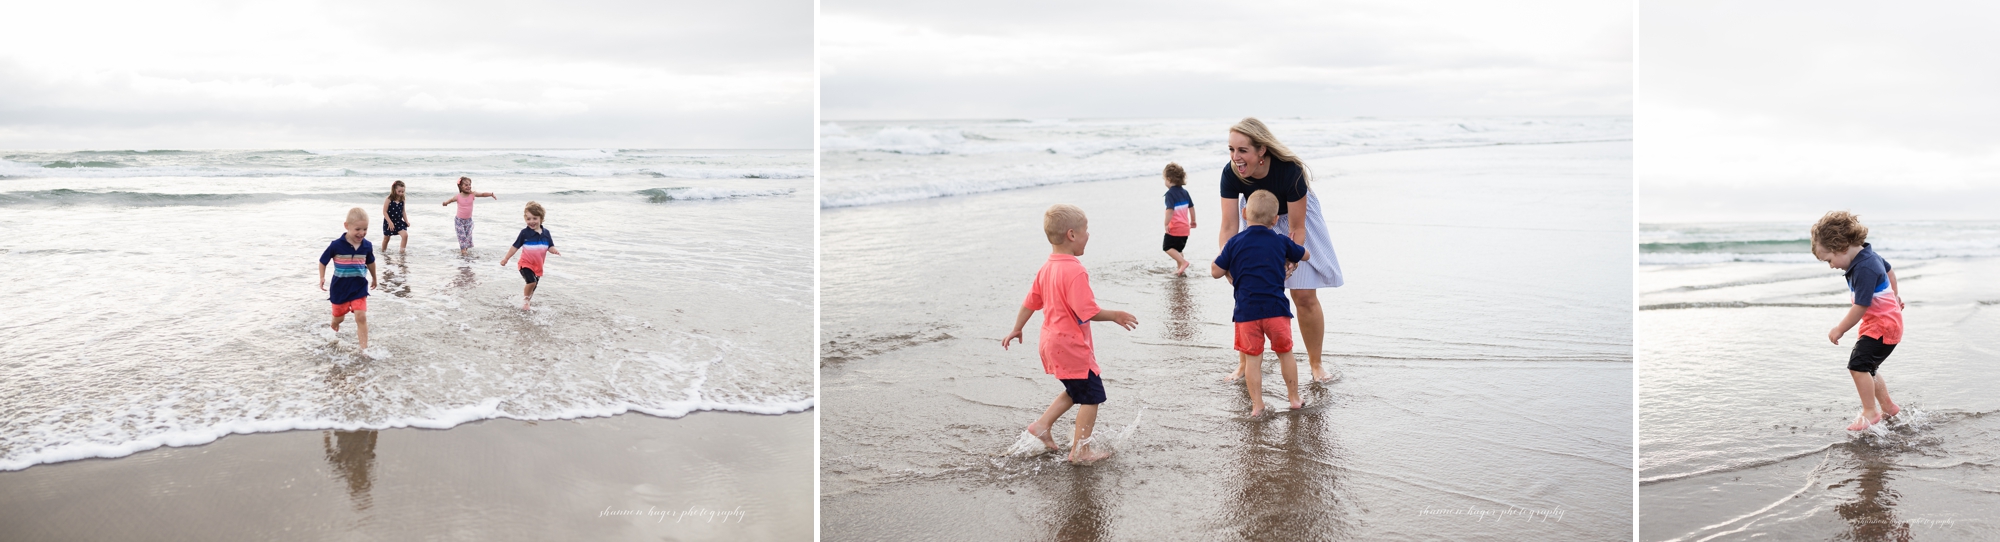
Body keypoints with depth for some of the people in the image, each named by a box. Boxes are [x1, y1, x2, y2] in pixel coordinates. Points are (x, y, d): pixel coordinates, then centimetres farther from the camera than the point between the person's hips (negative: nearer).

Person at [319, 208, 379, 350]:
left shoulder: (367, 246, -7)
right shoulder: (337, 245, -18)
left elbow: (370, 263, 13)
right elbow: (323, 261, -3)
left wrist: (374, 278, 25)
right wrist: (322, 278, -10)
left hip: (359, 287, 1)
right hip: (340, 287, -1)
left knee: (361, 317, -11)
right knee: (339, 317, 17)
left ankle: (364, 348, -5)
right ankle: (333, 329, 52)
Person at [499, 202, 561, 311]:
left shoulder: (545, 233, 0)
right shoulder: (525, 233, -9)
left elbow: (550, 247, 4)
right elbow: (515, 247, -3)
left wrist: (555, 251, -20)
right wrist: (506, 259, 1)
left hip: (538, 266, 4)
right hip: (526, 264, -4)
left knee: (533, 287, 14)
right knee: (532, 281, -24)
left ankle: (527, 301, 35)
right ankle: (525, 300, -2)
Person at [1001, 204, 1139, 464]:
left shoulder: (1047, 268, 5)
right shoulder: (1075, 272, -23)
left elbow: (1030, 302, 13)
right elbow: (1087, 312, -26)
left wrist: (1016, 330, 24)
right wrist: (1114, 315, -12)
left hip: (1051, 343, 9)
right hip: (1071, 346, -9)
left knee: (1075, 391, 25)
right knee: (1092, 396, 2)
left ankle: (1042, 425, 22)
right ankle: (1080, 450, 6)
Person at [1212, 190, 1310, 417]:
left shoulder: (1235, 243, 0)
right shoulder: (1281, 242, 7)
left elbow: (1216, 272, 3)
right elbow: (1305, 255, 24)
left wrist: (1221, 256, 22)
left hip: (1247, 311, -1)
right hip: (1276, 308, 1)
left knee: (1252, 359, 6)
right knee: (1285, 353, 17)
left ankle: (1257, 405, 6)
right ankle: (1294, 398, 27)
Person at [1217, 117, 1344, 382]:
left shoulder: (1289, 170, -37)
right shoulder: (1231, 174, -29)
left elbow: (1297, 228, -28)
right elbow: (1228, 228, -26)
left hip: (1293, 219, -3)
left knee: (1304, 296, -3)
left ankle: (1316, 364, 16)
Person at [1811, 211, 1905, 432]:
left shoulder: (1864, 269, -27)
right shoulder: (1868, 255, 5)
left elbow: (1861, 306, -26)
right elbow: (1889, 270, 27)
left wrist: (1840, 330, -14)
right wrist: (1894, 295, 42)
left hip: (1883, 325, -10)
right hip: (1880, 322, 10)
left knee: (1858, 364, -18)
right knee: (1866, 368, 15)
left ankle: (1870, 413, -12)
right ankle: (1888, 407, 30)